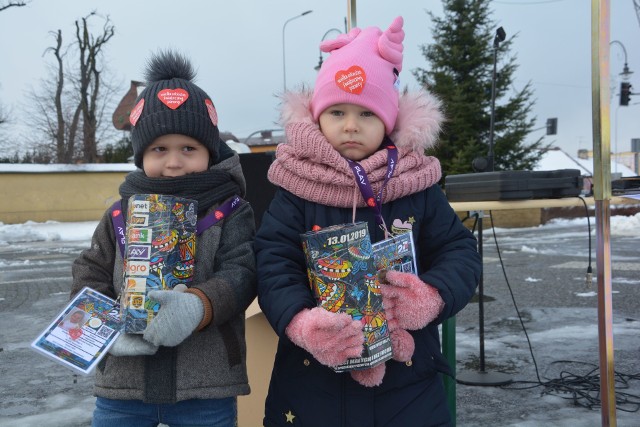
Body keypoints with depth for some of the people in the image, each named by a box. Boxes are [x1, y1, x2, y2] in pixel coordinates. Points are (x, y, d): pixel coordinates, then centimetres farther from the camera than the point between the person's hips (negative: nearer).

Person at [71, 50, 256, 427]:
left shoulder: (230, 212, -1)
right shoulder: (121, 215, 7)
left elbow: (239, 273, -12)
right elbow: (89, 279, 8)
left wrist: (198, 306, -33)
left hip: (205, 388, -2)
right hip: (122, 384, 2)